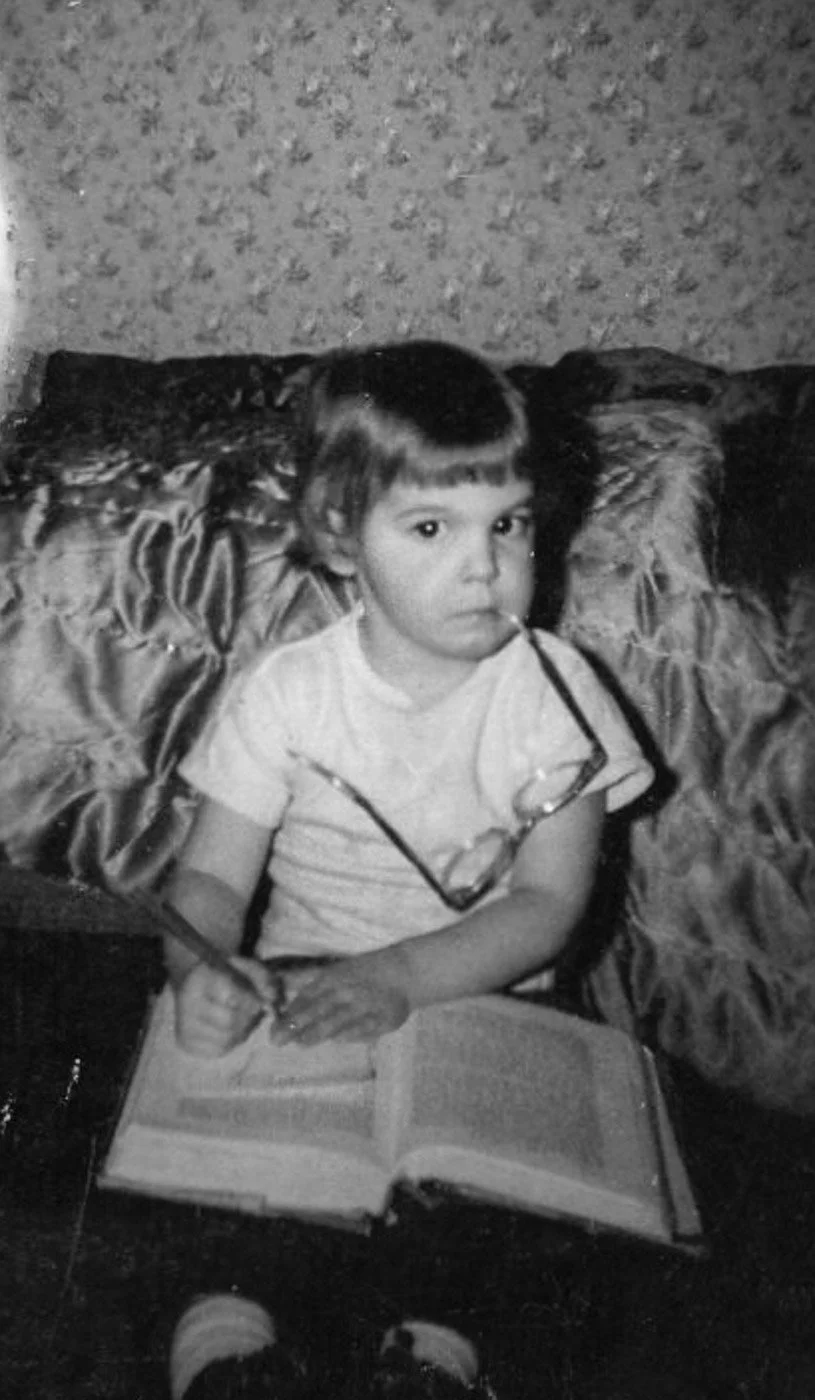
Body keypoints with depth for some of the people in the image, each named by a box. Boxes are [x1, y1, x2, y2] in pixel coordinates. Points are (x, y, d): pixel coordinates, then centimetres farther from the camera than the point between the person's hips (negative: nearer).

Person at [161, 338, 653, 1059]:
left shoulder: (554, 691, -8)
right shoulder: (284, 693, -7)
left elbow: (550, 903, -10)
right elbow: (211, 878, -3)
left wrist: (398, 976, -24)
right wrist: (200, 971, -26)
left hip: (491, 1011, 0)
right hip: (301, 1003, 1)